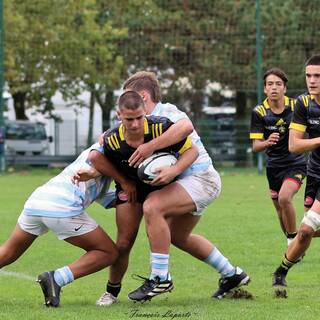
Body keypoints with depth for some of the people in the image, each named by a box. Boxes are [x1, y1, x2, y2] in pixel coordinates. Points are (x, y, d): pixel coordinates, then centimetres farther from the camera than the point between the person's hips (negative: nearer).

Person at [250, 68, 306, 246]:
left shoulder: (296, 106, -11)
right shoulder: (259, 112, -10)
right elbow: (255, 146, -15)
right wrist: (267, 142, -34)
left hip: (296, 163, -3)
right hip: (274, 166, 3)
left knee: (284, 198, -26)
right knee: (280, 210, 11)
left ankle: (294, 239, -11)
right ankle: (292, 245, 31)